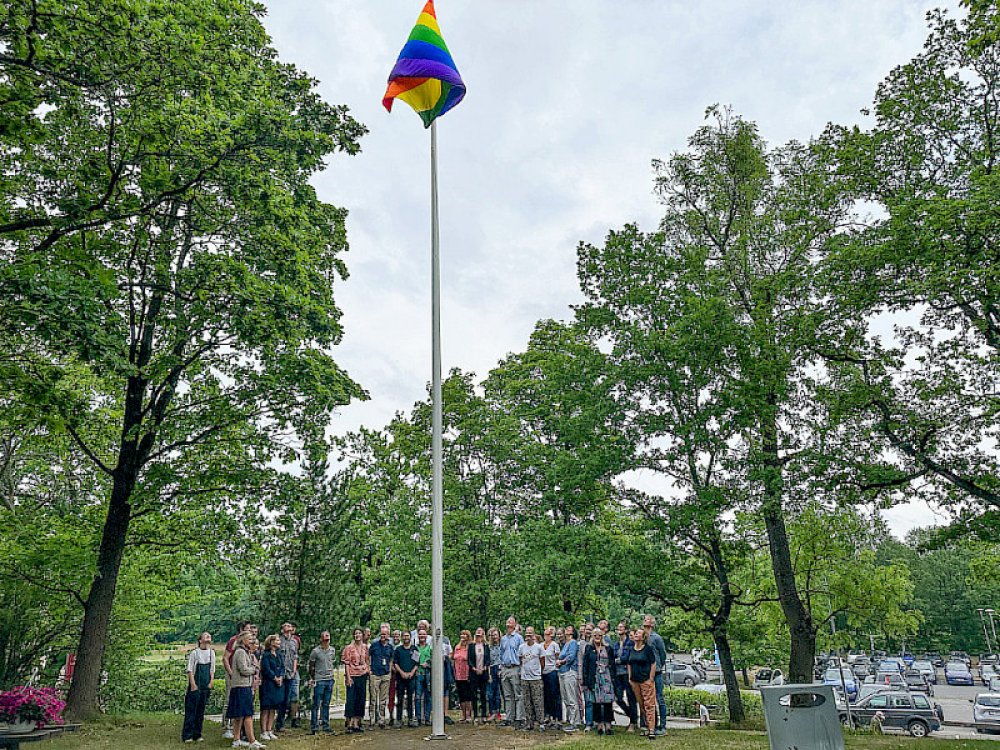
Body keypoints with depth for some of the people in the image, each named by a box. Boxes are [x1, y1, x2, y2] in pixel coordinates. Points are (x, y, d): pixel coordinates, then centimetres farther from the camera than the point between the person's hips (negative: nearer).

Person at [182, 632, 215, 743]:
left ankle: (197, 735, 14)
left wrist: (211, 682, 3)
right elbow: (190, 670, -5)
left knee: (201, 710, 7)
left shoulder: (212, 653, 10)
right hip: (195, 686, -4)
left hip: (206, 686, 4)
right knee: (191, 709, -3)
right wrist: (193, 684, -12)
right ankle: (187, 735, 3)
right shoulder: (194, 652, -4)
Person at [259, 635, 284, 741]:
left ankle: (269, 731, 16)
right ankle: (263, 732, 3)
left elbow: (282, 667, 10)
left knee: (273, 708, 10)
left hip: (278, 684, 7)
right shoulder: (266, 655, -10)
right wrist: (275, 678, -12)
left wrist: (281, 677, -5)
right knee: (265, 708, -2)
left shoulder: (279, 655, 14)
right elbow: (267, 669, -16)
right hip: (268, 684, -7)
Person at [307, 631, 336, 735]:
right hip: (319, 680, -4)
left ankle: (326, 726, 18)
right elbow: (311, 666, -1)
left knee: (326, 704, 11)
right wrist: (312, 679, -1)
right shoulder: (315, 651, -7)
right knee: (316, 705, -1)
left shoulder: (333, 650, 7)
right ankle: (314, 727, 7)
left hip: (330, 680, 5)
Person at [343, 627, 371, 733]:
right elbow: (347, 664, -7)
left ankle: (356, 723, 16)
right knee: (351, 700, -6)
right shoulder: (349, 648, -5)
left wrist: (368, 670, 6)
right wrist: (348, 677, -14)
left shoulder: (365, 647, 8)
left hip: (363, 676, 5)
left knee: (360, 700, 7)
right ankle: (348, 724, 0)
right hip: (352, 676, -5)